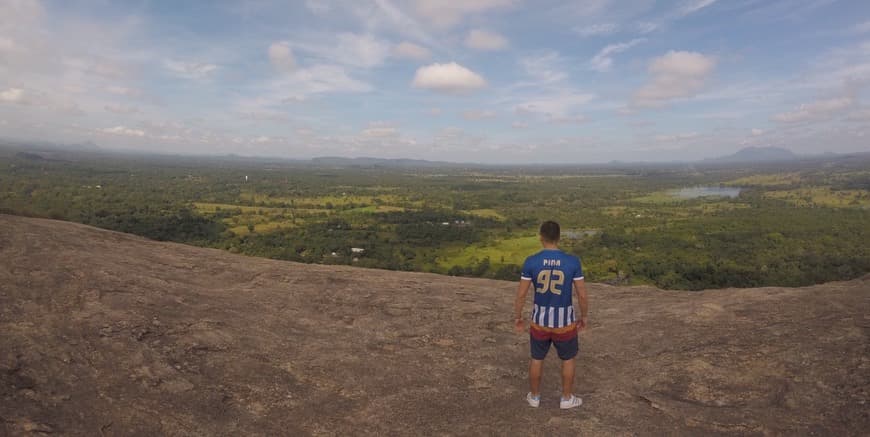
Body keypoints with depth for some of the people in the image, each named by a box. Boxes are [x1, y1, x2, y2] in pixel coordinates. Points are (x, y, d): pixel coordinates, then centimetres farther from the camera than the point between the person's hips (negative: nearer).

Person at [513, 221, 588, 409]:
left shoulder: (531, 262, -15)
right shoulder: (572, 261, -16)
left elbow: (521, 294, -9)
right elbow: (582, 295, -10)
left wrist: (517, 317, 6)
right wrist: (584, 316, 8)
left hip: (540, 321, 1)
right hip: (565, 323, -1)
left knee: (537, 358, 23)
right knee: (568, 358, 24)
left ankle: (534, 396, 38)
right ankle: (567, 398, 38)